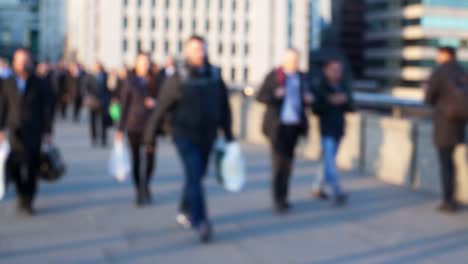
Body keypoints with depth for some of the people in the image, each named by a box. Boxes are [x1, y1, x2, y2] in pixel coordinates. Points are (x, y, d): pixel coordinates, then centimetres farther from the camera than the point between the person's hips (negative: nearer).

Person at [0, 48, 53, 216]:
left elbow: (47, 108, 3)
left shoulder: (39, 84, 4)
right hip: (15, 131, 1)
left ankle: (27, 202, 8)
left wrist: (47, 132, -2)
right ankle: (23, 194, 16)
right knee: (14, 166, -8)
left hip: (34, 132, -1)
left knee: (31, 168, -2)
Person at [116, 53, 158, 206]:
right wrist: (121, 128, 1)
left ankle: (146, 184, 17)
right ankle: (139, 191, 14)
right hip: (133, 125, -1)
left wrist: (155, 102, -11)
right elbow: (124, 104, 2)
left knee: (150, 156, -9)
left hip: (150, 125, 1)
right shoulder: (130, 82, 2)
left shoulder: (153, 81, 6)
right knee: (136, 158, 4)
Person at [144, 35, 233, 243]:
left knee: (196, 175, 14)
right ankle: (200, 222, -15)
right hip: (185, 135, -4)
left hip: (207, 137, 4)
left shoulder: (215, 76, 2)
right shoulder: (177, 79, -9)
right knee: (194, 176, -14)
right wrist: (150, 135, -4)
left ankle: (185, 210, 36)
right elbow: (161, 108, -6)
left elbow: (224, 107, 8)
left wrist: (228, 134, 7)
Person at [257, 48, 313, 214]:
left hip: (294, 126, 5)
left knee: (288, 163, 10)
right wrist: (274, 95, -22)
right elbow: (260, 97, -3)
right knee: (279, 162, -10)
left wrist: (308, 99, -6)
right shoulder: (273, 76, -4)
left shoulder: (301, 77, 9)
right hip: (278, 126, -5)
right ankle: (278, 200, -8)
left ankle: (282, 197, 20)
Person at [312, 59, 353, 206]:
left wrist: (344, 101, -12)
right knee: (330, 161, -12)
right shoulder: (320, 88, -8)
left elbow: (351, 107, 8)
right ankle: (337, 192, -18)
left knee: (328, 159, 14)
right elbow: (316, 108, -13)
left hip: (339, 129, 6)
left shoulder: (344, 86, 8)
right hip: (326, 129, -6)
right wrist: (330, 102, -22)